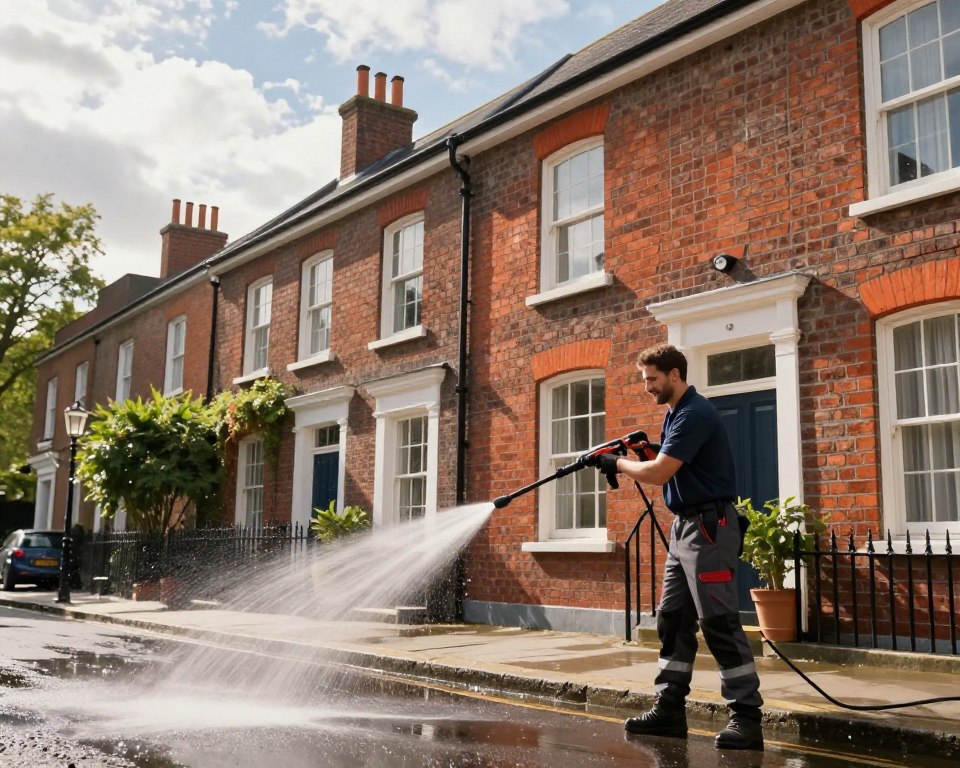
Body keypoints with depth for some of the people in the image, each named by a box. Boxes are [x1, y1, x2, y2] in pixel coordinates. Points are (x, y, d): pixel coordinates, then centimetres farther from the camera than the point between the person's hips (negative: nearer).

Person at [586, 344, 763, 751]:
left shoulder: (695, 414, -17)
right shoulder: (674, 413, 15)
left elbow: (659, 473, -22)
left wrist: (619, 463, -7)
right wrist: (640, 452, 6)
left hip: (709, 526, -11)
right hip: (684, 526, 11)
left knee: (719, 623, -8)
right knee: (672, 620, 11)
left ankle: (746, 717, -2)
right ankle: (669, 709, 17)